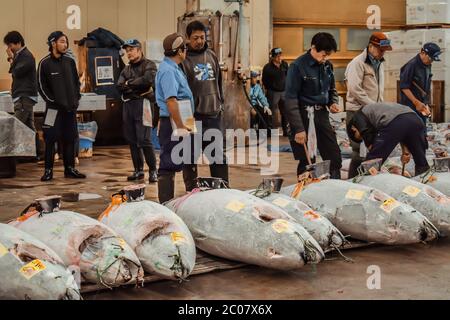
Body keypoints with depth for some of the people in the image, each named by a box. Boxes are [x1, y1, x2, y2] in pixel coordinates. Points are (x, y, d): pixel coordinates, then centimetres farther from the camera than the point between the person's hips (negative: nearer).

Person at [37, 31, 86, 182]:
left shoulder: (70, 62, 9)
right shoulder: (45, 63, -5)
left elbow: (76, 82, 16)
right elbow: (41, 86, -5)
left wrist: (76, 99, 5)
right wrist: (53, 101, -10)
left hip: (70, 108, 5)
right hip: (54, 107, -5)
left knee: (69, 139, 7)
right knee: (51, 139, -4)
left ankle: (70, 169, 15)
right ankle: (48, 170, 2)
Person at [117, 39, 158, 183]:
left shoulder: (149, 65, 0)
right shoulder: (126, 69, 20)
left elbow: (147, 80, -19)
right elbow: (119, 86, 6)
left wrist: (129, 83, -6)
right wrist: (137, 88, -9)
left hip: (141, 103, -7)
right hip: (127, 104, 7)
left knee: (144, 140, -11)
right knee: (132, 140, 8)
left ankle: (153, 171, -4)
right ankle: (138, 170, 16)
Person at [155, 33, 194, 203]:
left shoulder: (173, 68, 17)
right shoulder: (168, 71, -16)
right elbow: (171, 101, -24)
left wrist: (183, 124, 23)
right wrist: (180, 126, -25)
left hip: (177, 123, 11)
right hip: (172, 123, -11)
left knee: (173, 164, 15)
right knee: (168, 165, -6)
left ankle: (168, 202, 22)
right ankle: (165, 203, -2)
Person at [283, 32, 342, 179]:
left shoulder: (327, 65, 7)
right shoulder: (298, 66, -13)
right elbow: (291, 99, -14)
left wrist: (333, 103, 1)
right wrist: (298, 128, -17)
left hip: (322, 114, 6)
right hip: (304, 116, -6)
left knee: (334, 157, 6)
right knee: (307, 162, -2)